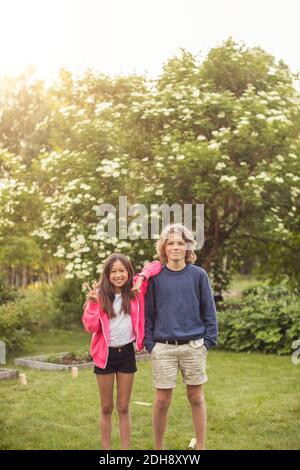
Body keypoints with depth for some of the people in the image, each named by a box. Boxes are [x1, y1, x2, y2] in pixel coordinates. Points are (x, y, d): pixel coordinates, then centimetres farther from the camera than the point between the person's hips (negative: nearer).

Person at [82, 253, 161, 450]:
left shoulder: (135, 291, -1)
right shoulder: (100, 294, -4)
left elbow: (156, 265, 3)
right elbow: (91, 327, -9)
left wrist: (142, 277, -13)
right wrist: (92, 303, -21)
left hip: (127, 353, 1)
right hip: (105, 354, -1)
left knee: (123, 407, 9)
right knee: (106, 408, 9)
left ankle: (126, 449, 16)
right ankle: (106, 448, 17)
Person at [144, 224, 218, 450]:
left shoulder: (198, 275, 1)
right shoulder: (155, 277, 1)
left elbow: (209, 311, 4)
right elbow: (148, 313, 6)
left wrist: (208, 341, -2)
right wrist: (149, 343, -1)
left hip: (193, 346, 0)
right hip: (163, 348, 0)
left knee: (196, 397, 9)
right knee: (162, 400, 5)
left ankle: (201, 446, 22)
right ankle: (158, 447, 22)